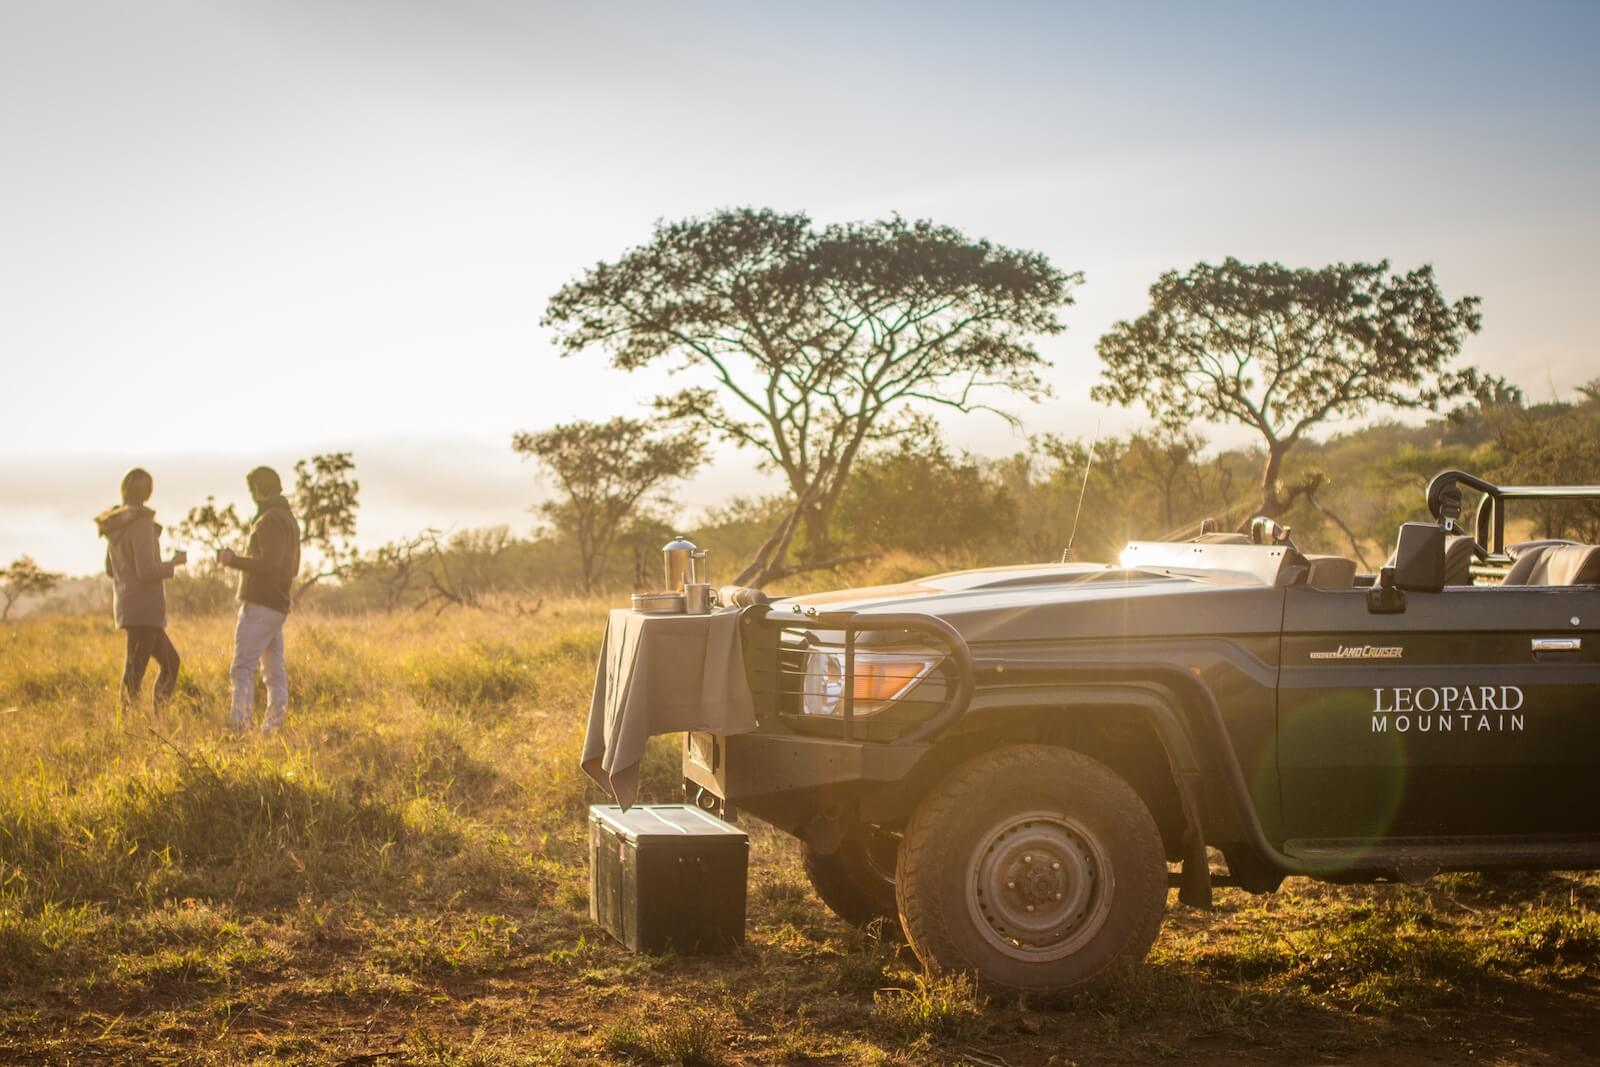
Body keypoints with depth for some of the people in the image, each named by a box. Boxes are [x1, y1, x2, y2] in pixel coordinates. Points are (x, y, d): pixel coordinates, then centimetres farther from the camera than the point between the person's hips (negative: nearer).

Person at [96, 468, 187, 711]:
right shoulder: (141, 523, -15)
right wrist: (173, 563, -2)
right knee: (134, 671, -8)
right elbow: (147, 571, -20)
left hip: (126, 606, 9)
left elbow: (111, 569, 19)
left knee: (170, 660, 17)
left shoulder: (116, 525, 12)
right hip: (144, 608, -9)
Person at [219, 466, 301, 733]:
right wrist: (241, 560, 24)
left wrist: (234, 560, -13)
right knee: (275, 671, 6)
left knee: (243, 667, -12)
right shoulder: (289, 519, 18)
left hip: (260, 605, -10)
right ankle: (273, 726, 5)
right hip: (277, 606, 10)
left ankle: (239, 725, -18)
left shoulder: (270, 520, -13)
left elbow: (270, 563, -24)